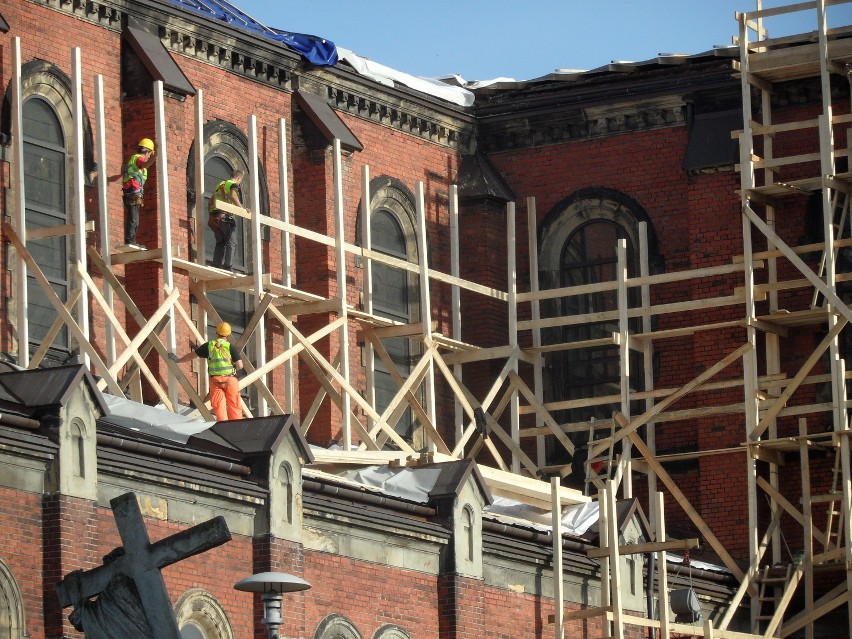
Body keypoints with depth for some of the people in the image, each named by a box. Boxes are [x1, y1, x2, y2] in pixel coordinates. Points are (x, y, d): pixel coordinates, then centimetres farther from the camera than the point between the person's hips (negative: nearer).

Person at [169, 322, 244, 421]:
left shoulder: (209, 346, 6)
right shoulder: (230, 347, -2)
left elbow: (192, 355, 17)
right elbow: (240, 366, -7)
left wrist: (178, 360, 32)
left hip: (215, 380, 2)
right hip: (230, 379, -2)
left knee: (219, 407, 2)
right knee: (234, 407, 1)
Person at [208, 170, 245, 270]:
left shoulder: (219, 185, 27)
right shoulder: (234, 185, 3)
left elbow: (210, 202, 25)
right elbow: (233, 196, -17)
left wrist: (210, 214, 28)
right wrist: (242, 209, -18)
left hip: (214, 216, 7)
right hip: (225, 216, -7)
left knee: (220, 243, 11)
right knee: (231, 243, -8)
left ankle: (216, 266, 1)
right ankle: (228, 267, -21)